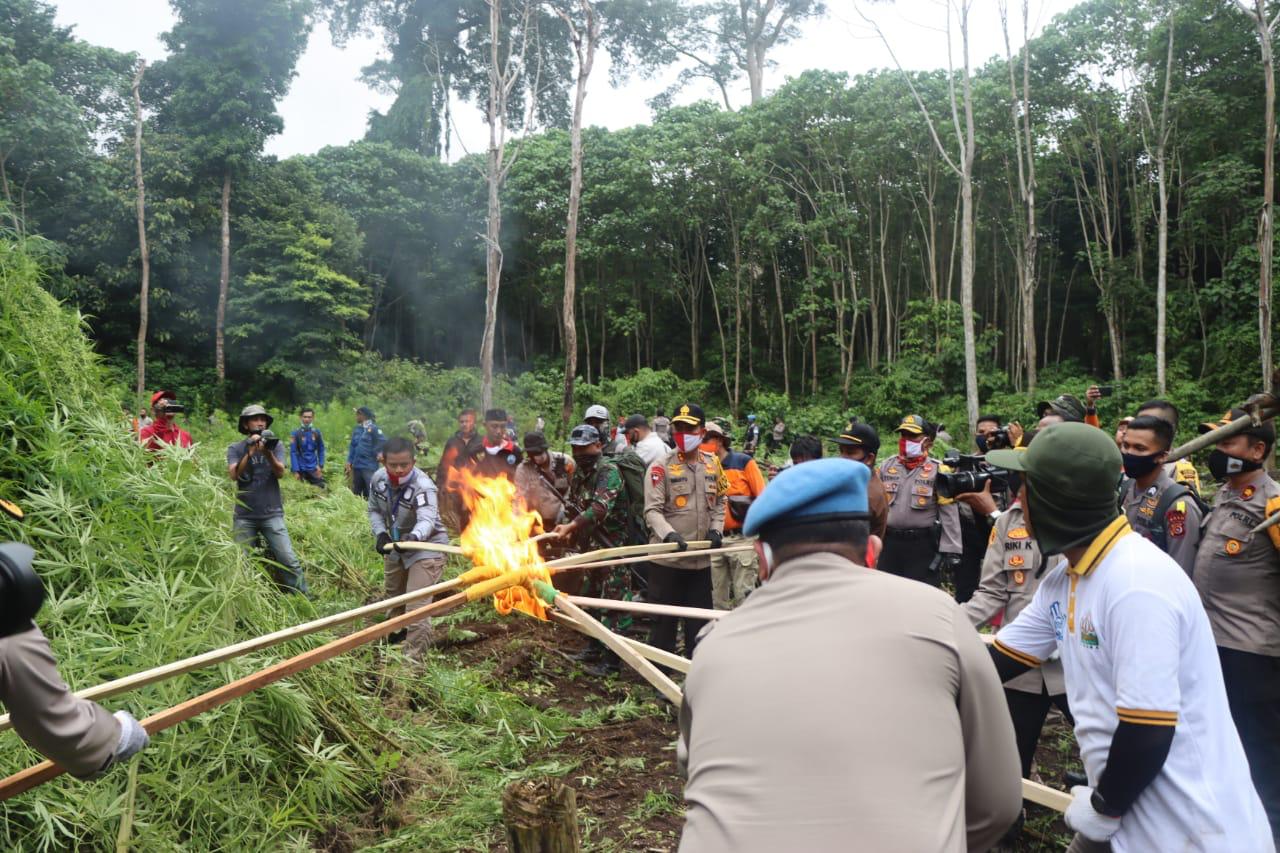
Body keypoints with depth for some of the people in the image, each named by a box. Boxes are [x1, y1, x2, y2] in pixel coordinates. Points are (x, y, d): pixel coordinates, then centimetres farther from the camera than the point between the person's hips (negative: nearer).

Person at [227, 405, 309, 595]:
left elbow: (280, 473, -11)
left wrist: (268, 453, -28)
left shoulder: (275, 445, 4)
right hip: (244, 516, 1)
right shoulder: (235, 449, 4)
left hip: (272, 514, -1)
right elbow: (234, 474, -12)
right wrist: (250, 452, -24)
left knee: (288, 560, -8)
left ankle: (303, 596, -3)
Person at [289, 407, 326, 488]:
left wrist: (321, 465, -1)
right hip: (301, 468, -2)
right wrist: (295, 470, -14)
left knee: (322, 486, -8)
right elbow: (293, 452, -9)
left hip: (313, 468, 2)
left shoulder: (316, 432, 2)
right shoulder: (295, 433, -7)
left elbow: (321, 450, 8)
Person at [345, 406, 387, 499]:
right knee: (356, 493, 14)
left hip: (369, 467, -7)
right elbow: (352, 446, 16)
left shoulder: (374, 428, -7)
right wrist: (349, 462, 9)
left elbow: (384, 442, -11)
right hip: (357, 466, 7)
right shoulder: (357, 429, 12)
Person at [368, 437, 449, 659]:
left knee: (417, 604, -16)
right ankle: (396, 633, 56)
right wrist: (380, 533, -14)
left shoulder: (423, 486, -33)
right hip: (396, 543, 7)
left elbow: (427, 519, -49)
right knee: (392, 594, 29)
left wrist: (414, 537, -69)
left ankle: (413, 656, -5)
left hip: (425, 546, -7)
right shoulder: (378, 479, -14)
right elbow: (374, 510, 3)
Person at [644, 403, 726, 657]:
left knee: (700, 619, 15)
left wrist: (716, 529, 1)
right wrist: (668, 534, -28)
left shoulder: (712, 464, 7)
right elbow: (652, 510, -12)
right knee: (664, 620, 4)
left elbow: (719, 501, 17)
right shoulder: (661, 468, -7)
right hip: (666, 558, -4)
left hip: (701, 558, 5)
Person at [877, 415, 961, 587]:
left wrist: (951, 550, -11)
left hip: (923, 545, -4)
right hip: (889, 542, 4)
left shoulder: (938, 470, -6)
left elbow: (949, 514, -7)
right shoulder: (887, 466, 6)